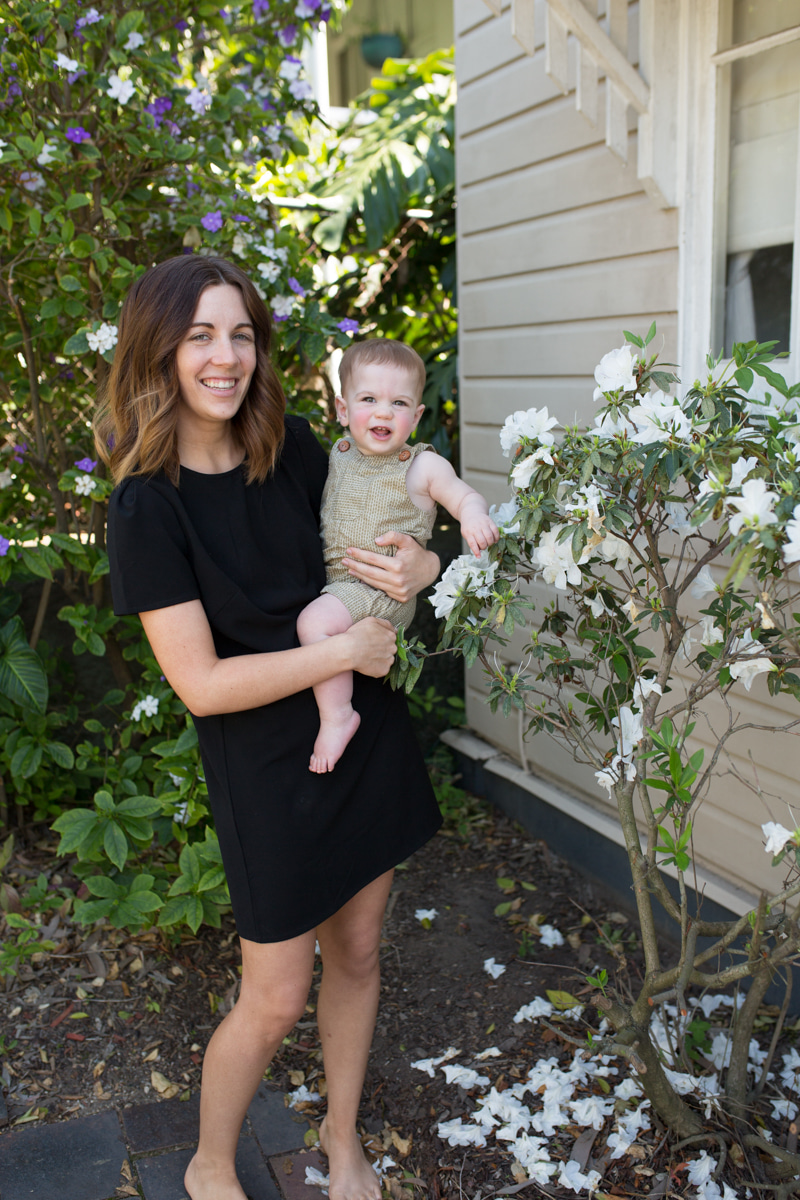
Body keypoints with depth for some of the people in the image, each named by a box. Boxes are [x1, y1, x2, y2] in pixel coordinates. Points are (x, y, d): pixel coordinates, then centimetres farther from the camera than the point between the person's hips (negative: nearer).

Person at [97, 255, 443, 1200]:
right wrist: (345, 650, -19)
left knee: (356, 955, 18)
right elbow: (202, 683, -21)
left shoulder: (293, 448, -2)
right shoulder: (149, 501, -17)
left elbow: (371, 532, 14)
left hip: (366, 734, 6)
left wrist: (418, 566, -9)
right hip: (266, 767, -5)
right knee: (275, 1001, 7)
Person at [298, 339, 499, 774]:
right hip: (335, 581, 8)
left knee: (315, 621, -28)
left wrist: (474, 515, -29)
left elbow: (465, 495, -7)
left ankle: (337, 715, -13)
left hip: (384, 588, -8)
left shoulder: (423, 466, -9)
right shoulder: (339, 454, 8)